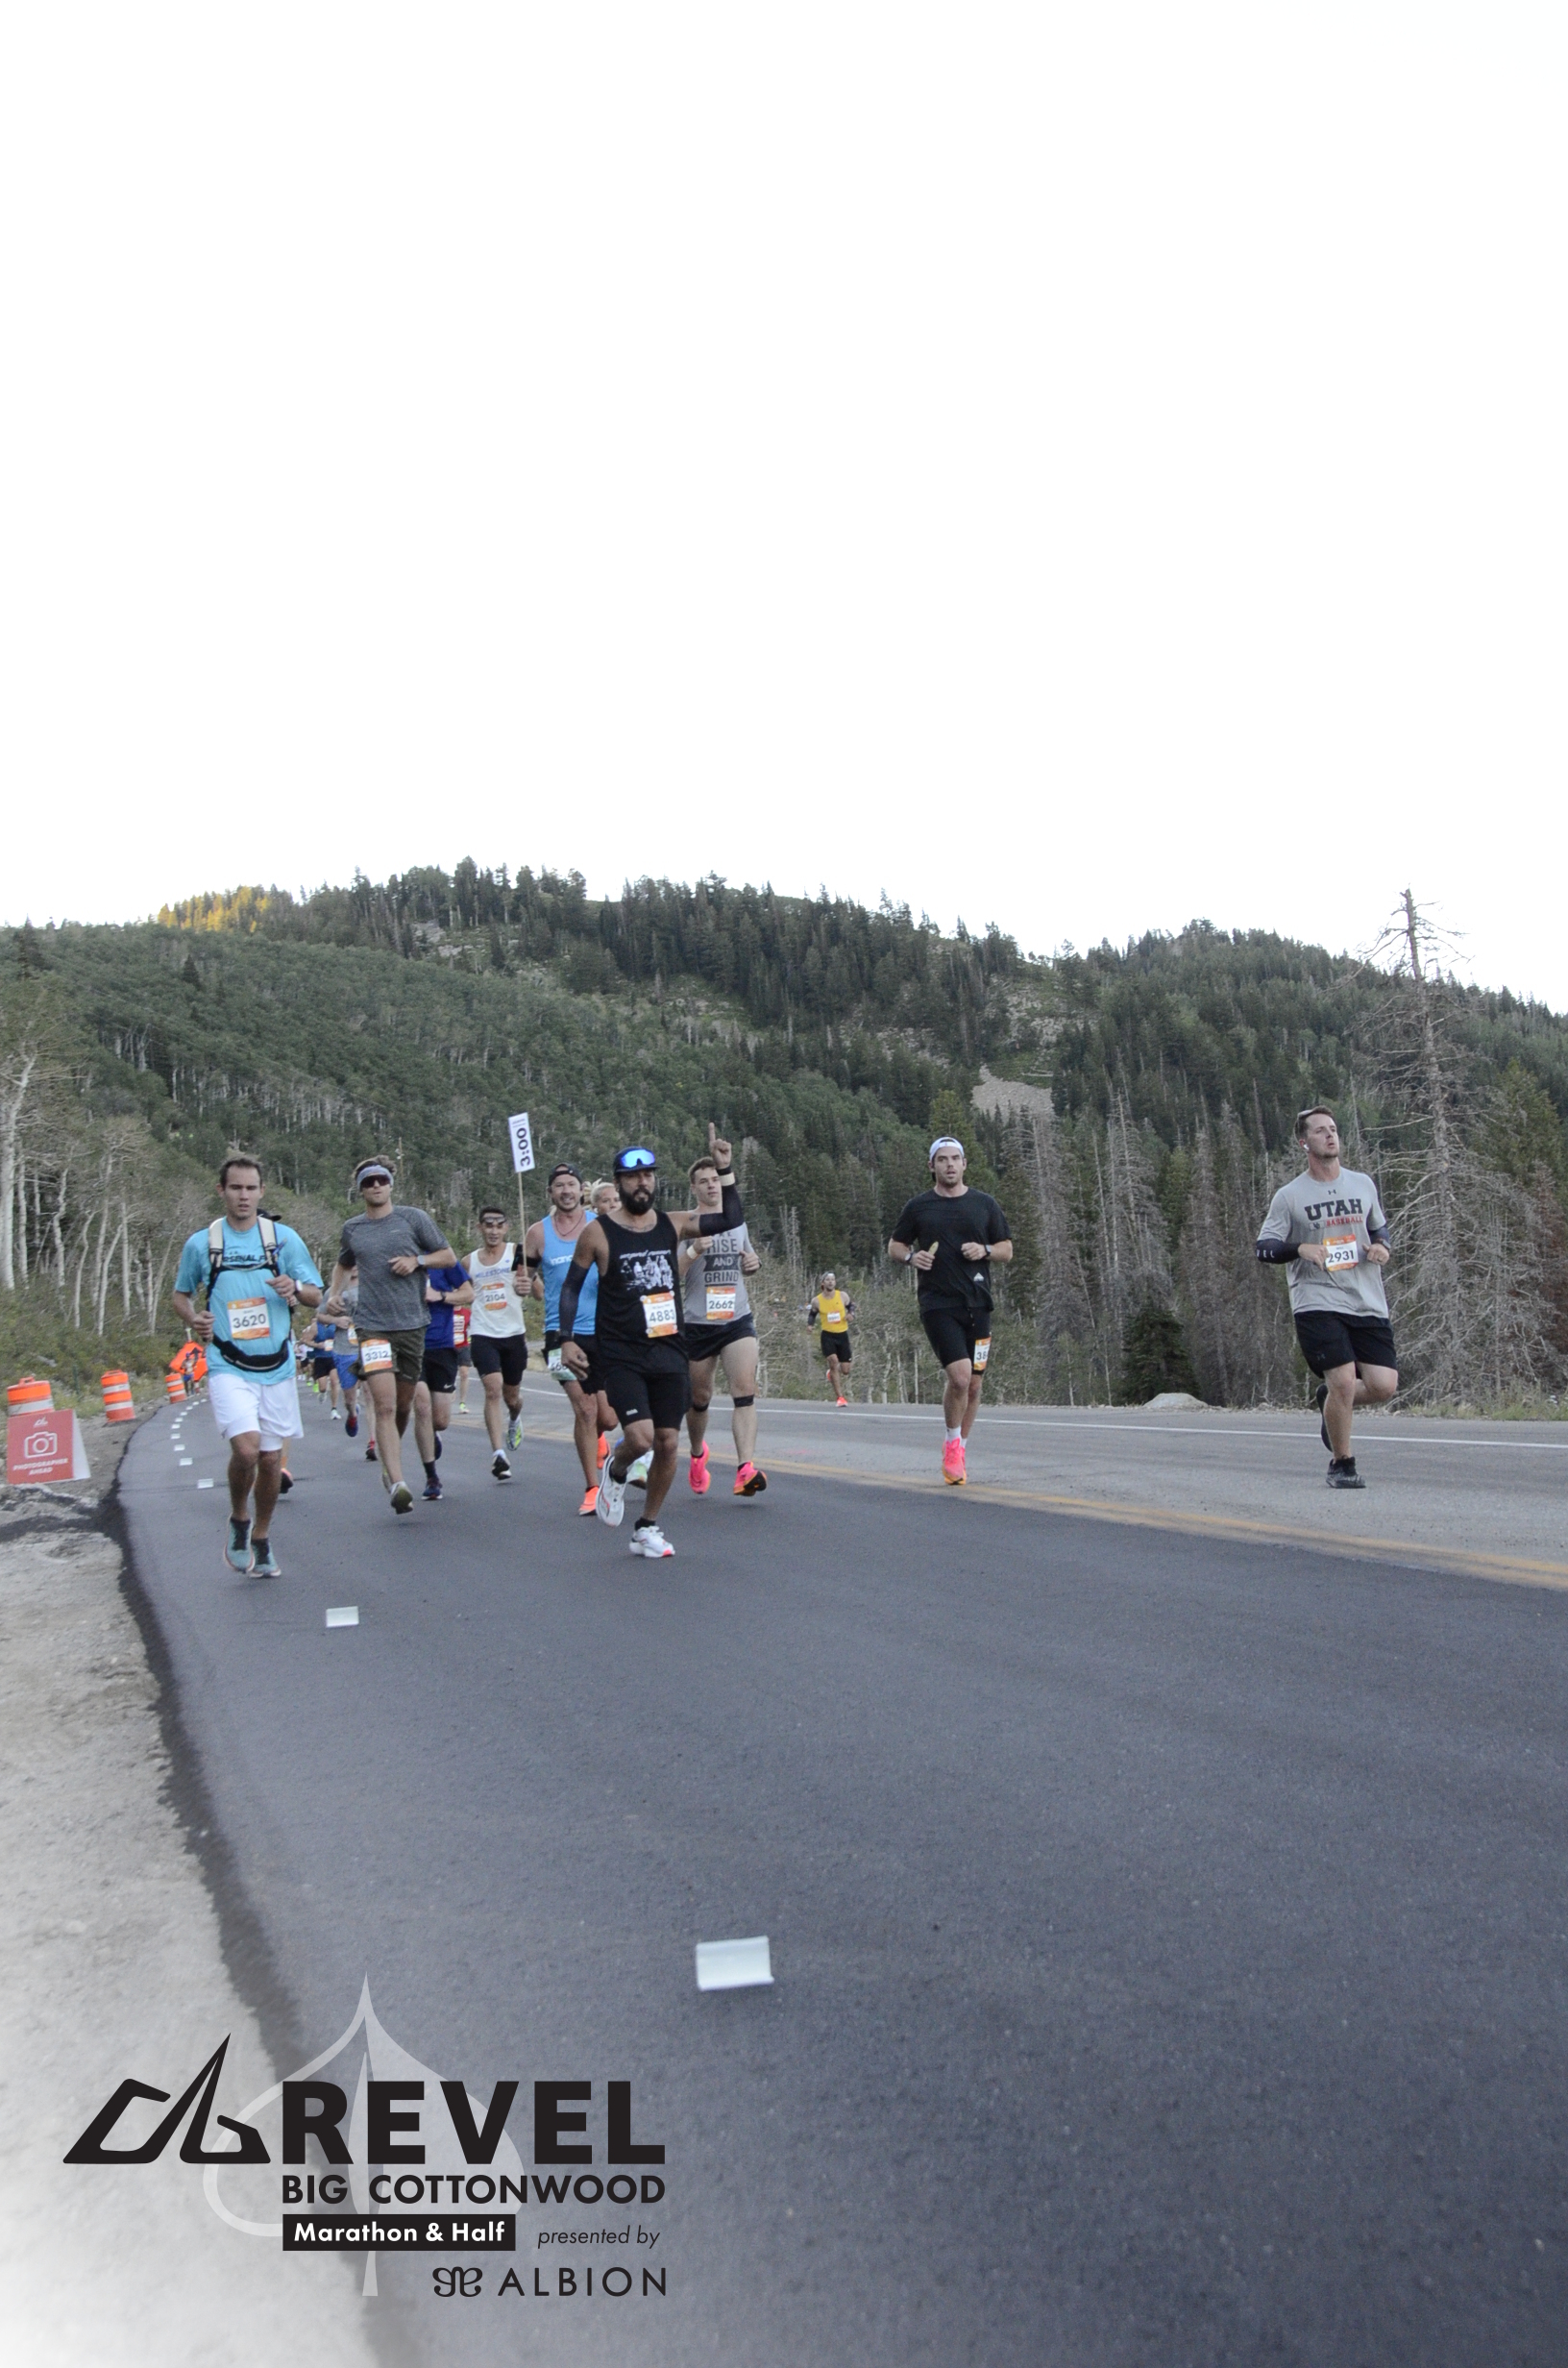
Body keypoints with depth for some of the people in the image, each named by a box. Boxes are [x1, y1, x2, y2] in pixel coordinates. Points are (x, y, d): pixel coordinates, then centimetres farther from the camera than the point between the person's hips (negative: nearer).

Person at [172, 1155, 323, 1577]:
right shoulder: (201, 1243, 3)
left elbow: (315, 1295, 6)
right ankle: (238, 1522, 8)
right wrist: (192, 1318, -6)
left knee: (271, 1458, 8)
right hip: (228, 1367, -2)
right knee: (246, 1447, -20)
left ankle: (261, 1541, 28)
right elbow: (181, 1294, 16)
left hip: (277, 1367, 2)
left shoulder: (284, 1237, 3)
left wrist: (295, 1288, -17)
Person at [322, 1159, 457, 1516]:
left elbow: (449, 1257, 8)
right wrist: (334, 1294, 11)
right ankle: (398, 1483, -18)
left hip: (411, 1324, 1)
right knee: (384, 1406, -15)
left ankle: (391, 1467, 34)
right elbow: (343, 1265, 29)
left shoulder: (413, 1218, 3)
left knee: (404, 1404, 12)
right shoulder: (351, 1228, 10)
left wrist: (417, 1260, -9)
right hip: (372, 1325, -1)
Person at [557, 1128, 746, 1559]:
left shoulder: (673, 1225, 6)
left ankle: (647, 1527, 21)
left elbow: (732, 1219, 4)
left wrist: (724, 1171, -5)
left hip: (669, 1352, 4)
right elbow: (570, 1286, 5)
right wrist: (566, 1339, -2)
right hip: (621, 1356, -4)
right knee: (640, 1437, -19)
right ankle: (615, 1473, 18)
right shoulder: (598, 1233, -3)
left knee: (668, 1442, 3)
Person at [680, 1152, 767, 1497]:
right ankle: (697, 1455, 39)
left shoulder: (738, 1220, 11)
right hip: (698, 1323, -2)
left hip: (738, 1319, 2)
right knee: (700, 1397, 11)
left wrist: (754, 1263, 4)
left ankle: (746, 1469, -22)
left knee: (745, 1390, -16)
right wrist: (693, 1252, -24)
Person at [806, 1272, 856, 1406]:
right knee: (833, 1362, -23)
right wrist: (810, 1324, -6)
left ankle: (832, 1374, 41)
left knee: (845, 1370, 3)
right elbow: (812, 1314, 13)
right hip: (828, 1335, -2)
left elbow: (851, 1306, 15)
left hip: (843, 1335, 2)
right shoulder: (817, 1301, -3)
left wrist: (850, 1313, -7)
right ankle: (839, 1397, -14)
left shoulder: (842, 1296, -2)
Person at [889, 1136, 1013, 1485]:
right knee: (959, 1375, -18)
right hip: (938, 1303, -3)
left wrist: (985, 1250, -6)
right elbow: (894, 1245, 15)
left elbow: (1007, 1250, 15)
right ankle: (952, 1444, 6)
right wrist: (910, 1256, -7)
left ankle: (958, 1452, 25)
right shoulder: (918, 1207, 5)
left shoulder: (984, 1204, 10)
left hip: (977, 1303, 3)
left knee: (974, 1384, 6)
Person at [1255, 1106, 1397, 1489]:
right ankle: (1341, 1465, 7)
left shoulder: (1363, 1184, 13)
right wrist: (1301, 1248, -18)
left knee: (1384, 1386, -5)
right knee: (1344, 1381, -15)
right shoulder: (1289, 1196, 1)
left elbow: (1380, 1227, 26)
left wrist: (1382, 1247, 4)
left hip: (1369, 1303, 4)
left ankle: (1328, 1400, 29)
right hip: (1317, 1303, -4)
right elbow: (1264, 1247, 0)